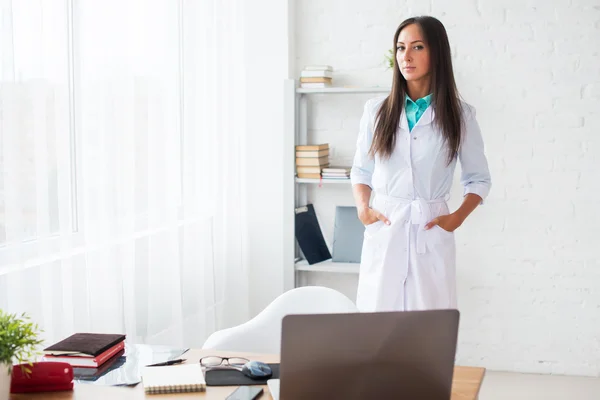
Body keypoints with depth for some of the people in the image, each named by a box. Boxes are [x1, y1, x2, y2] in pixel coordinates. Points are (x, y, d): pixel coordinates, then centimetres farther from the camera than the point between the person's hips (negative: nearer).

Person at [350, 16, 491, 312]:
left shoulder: (460, 115, 3)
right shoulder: (377, 110, 6)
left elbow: (479, 179, 9)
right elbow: (361, 170, 14)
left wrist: (457, 217, -5)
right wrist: (362, 209, -3)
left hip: (431, 234, -1)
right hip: (383, 232, 1)